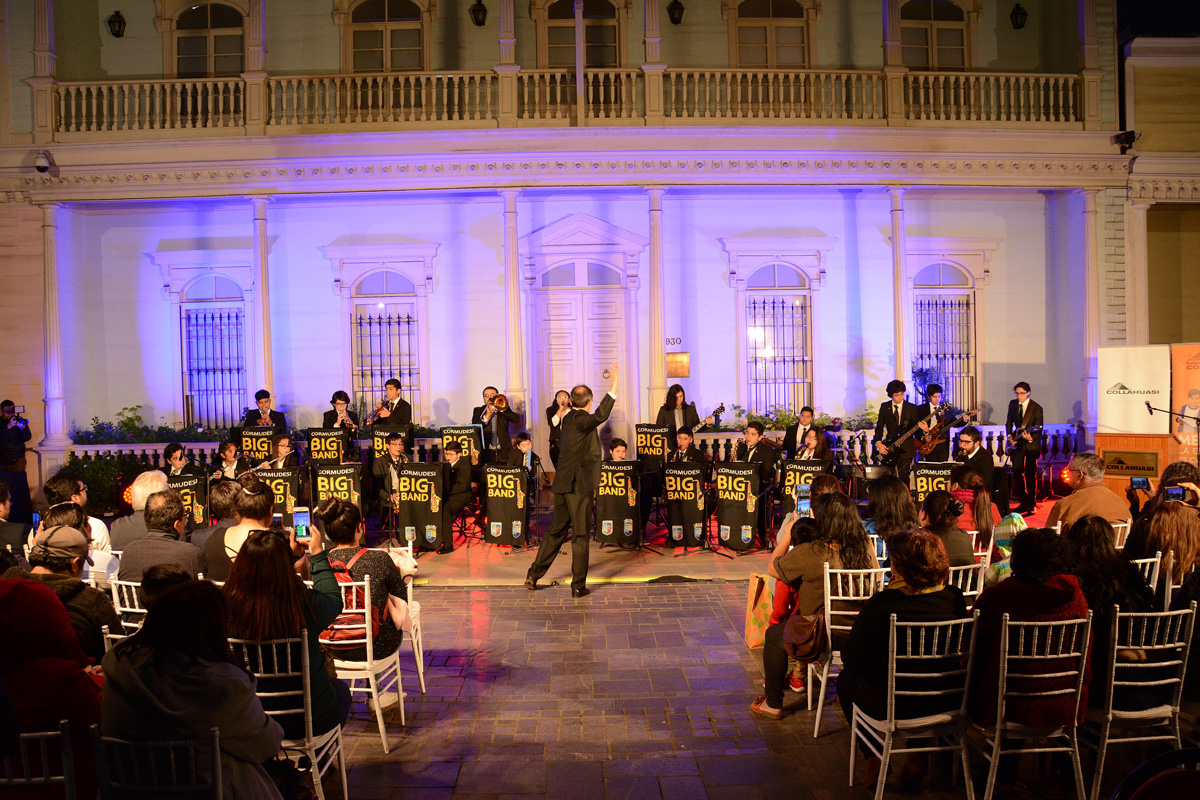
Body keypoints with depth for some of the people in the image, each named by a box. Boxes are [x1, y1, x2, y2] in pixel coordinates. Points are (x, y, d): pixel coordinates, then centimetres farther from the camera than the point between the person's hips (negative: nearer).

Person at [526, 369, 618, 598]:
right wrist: (613, 388, -37)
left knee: (556, 531, 18)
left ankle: (533, 575, 23)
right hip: (579, 485, -9)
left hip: (563, 485, 9)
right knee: (580, 536, 0)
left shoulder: (569, 419, 12)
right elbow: (600, 415, -35)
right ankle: (578, 585, 5)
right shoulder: (580, 420, -14)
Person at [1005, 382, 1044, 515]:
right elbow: (1009, 422, 15)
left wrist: (1031, 438, -32)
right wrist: (1010, 436, 1)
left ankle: (1031, 504, 4)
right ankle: (1023, 502, 14)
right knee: (1017, 473, 3)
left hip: (1032, 445, -5)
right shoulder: (1013, 404, 4)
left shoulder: (1036, 408, -12)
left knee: (1030, 474, -4)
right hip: (1017, 444, 5)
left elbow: (1039, 430, -14)